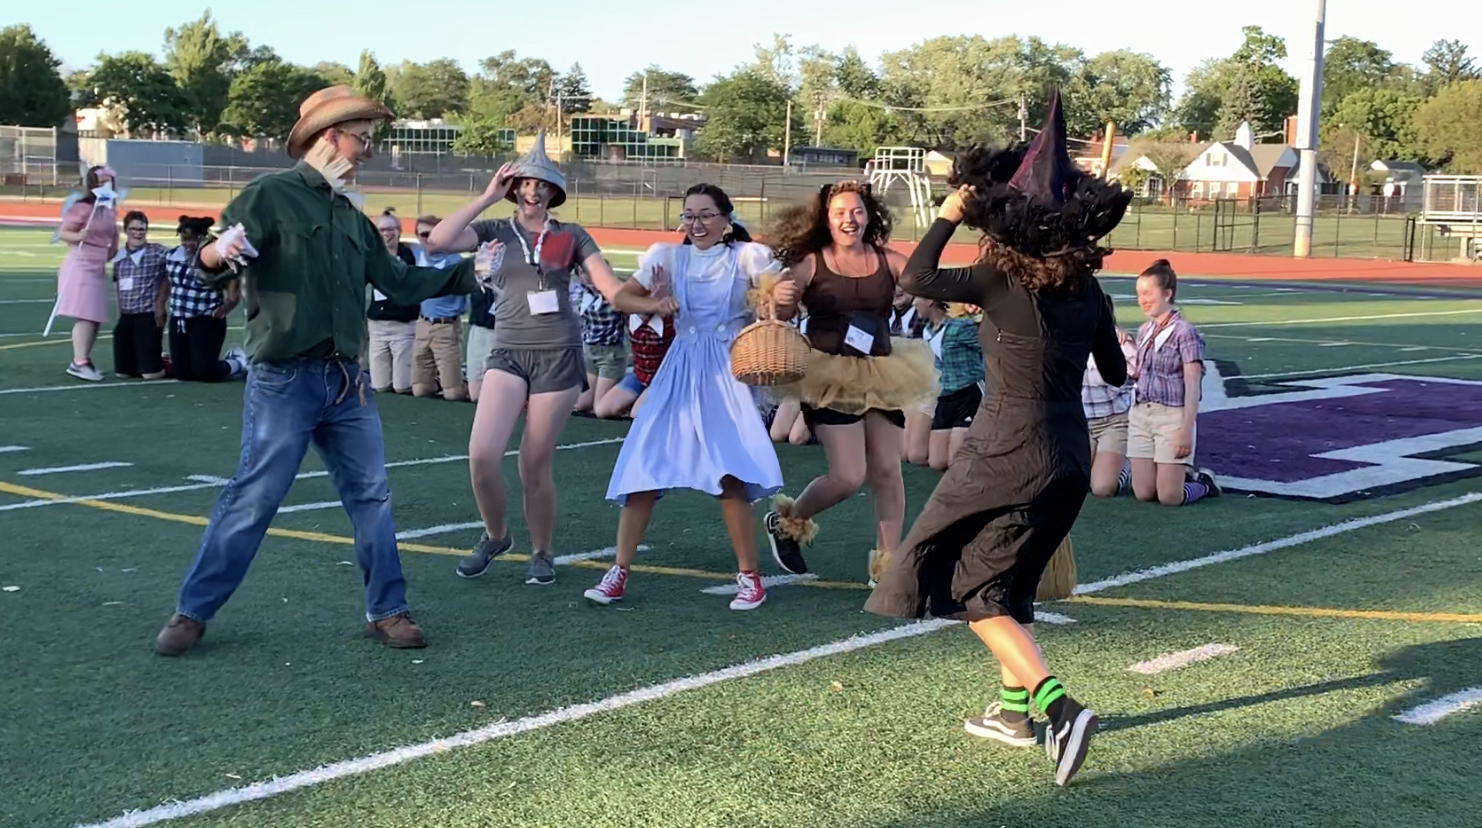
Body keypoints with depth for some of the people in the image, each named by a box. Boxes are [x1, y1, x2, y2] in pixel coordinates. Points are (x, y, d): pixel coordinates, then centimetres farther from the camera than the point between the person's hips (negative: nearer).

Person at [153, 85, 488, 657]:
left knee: (371, 495, 7)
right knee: (253, 498, -4)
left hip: (346, 379, 7)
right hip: (284, 379, -7)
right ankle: (192, 612, 9)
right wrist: (218, 255, -35)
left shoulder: (350, 216, 15)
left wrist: (468, 275, 20)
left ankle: (387, 610, 18)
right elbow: (210, 268, -12)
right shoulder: (270, 196, -6)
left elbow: (398, 282, 20)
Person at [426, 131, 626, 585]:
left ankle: (541, 553, 23)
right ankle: (495, 535, 14)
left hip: (558, 356, -1)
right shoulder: (496, 231, 8)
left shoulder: (570, 236, 7)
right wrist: (487, 197, -4)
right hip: (508, 354, 1)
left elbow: (611, 285, 1)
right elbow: (437, 240, -7)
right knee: (482, 455, -14)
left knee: (535, 467, 1)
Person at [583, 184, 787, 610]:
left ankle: (749, 576, 2)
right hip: (679, 371, 3)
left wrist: (786, 297, -26)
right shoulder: (669, 257, 5)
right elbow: (620, 298, 7)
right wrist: (653, 305, -13)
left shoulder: (747, 257, -1)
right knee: (642, 468, -1)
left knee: (730, 476, -13)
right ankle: (619, 572, 8)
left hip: (726, 372, -3)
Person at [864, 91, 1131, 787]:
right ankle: (1015, 708, 32)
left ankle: (1058, 706, -13)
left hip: (1008, 456, -7)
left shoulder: (1002, 280, -15)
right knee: (1011, 581, 24)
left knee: (973, 590, 2)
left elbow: (915, 281, -13)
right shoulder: (1090, 293, 3)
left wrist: (947, 217, -3)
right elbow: (1116, 374, 15)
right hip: (1070, 460, 7)